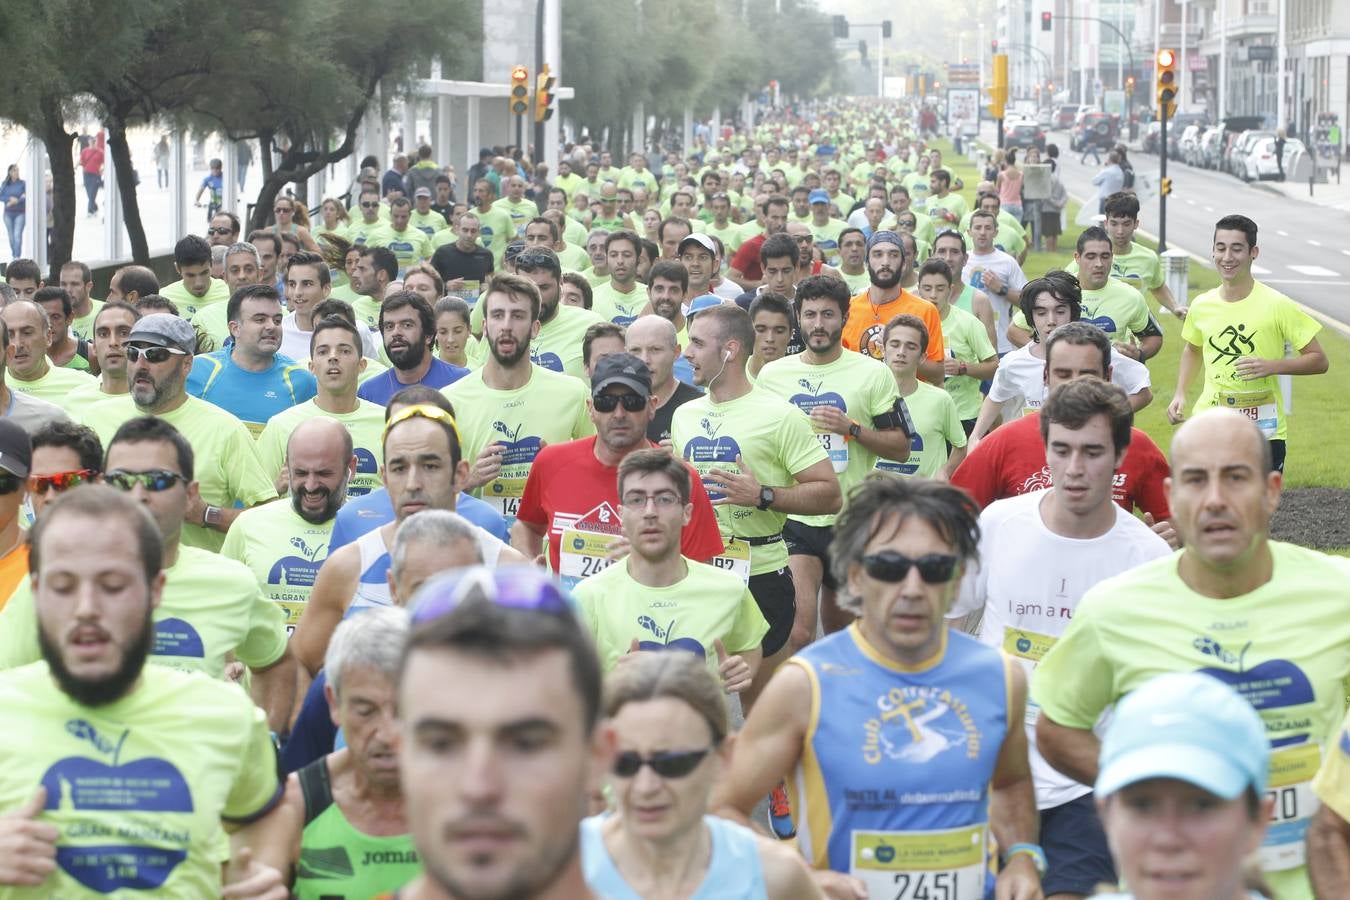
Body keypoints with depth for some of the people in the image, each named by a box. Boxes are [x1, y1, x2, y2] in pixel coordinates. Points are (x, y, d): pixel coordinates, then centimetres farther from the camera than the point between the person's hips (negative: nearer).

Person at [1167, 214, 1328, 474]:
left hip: (1263, 433, -3)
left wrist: (1271, 366, -20)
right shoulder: (1201, 306, 3)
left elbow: (1319, 360, -6)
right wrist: (1180, 394, 10)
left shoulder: (1277, 306, -9)